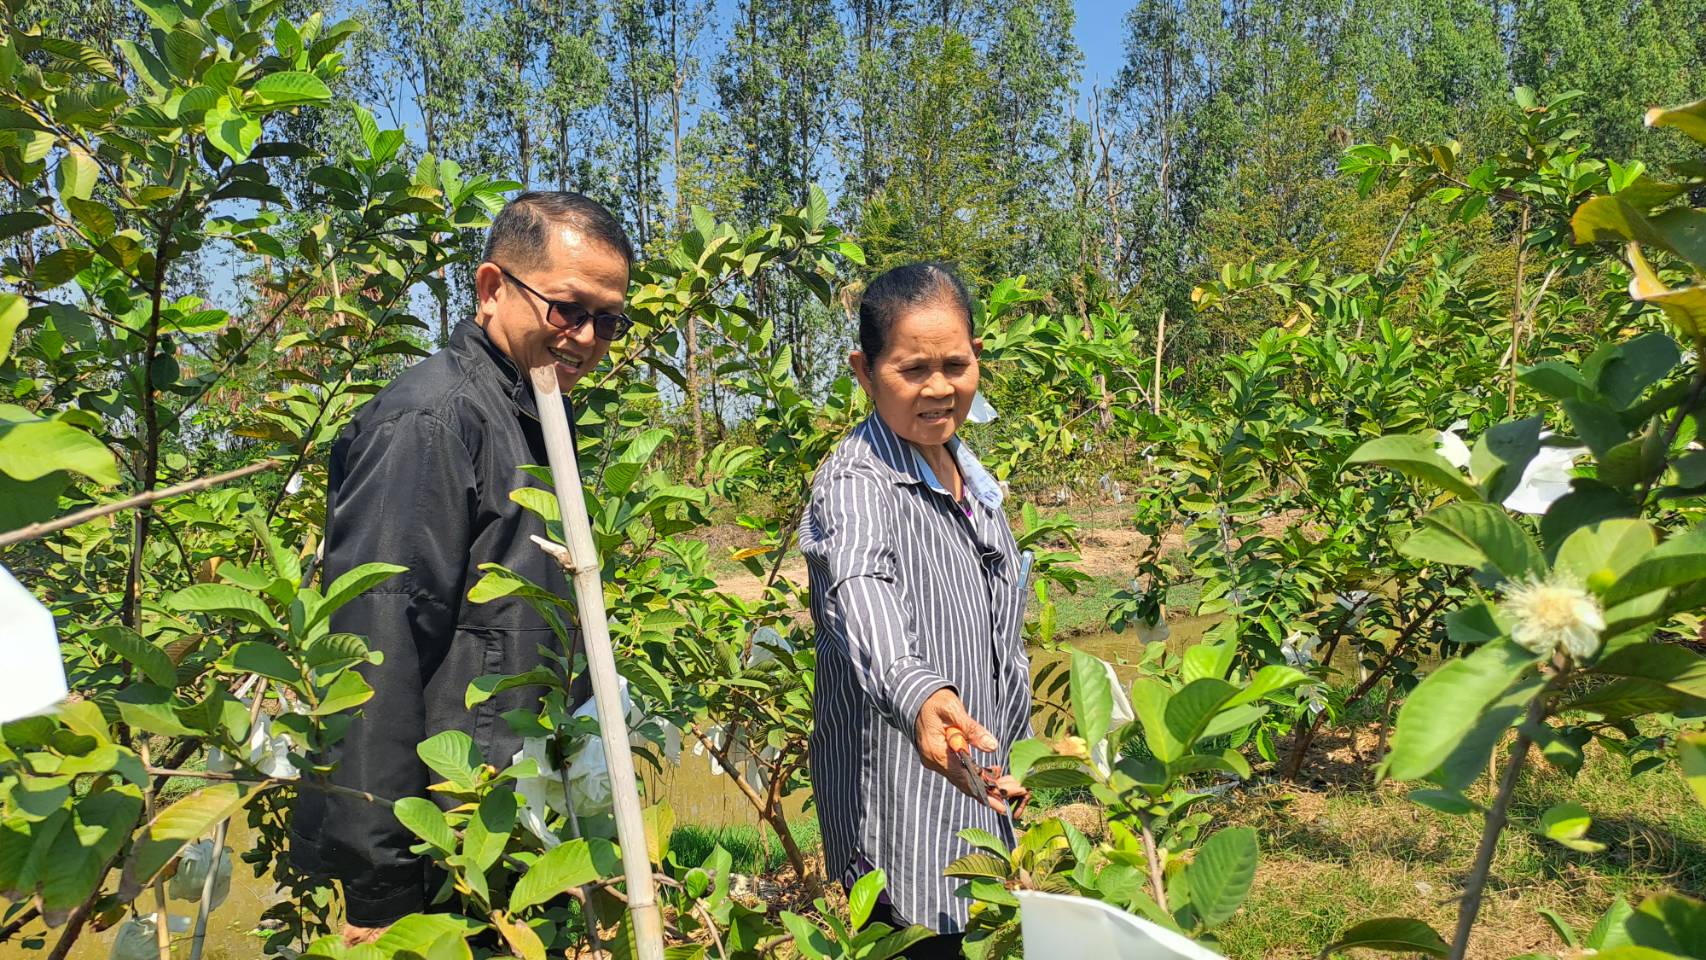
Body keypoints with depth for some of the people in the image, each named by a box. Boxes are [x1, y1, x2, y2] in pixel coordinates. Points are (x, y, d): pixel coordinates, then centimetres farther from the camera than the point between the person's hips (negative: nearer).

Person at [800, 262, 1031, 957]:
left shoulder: (970, 475, 7)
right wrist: (919, 697, -60)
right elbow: (861, 601, -42)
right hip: (895, 804, -8)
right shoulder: (855, 484, -20)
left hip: (976, 788, 8)